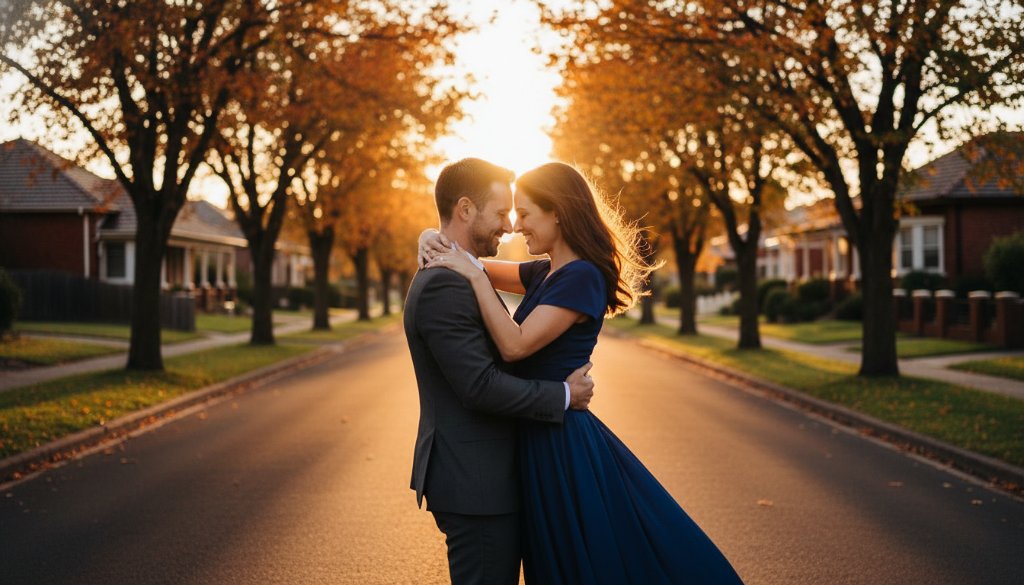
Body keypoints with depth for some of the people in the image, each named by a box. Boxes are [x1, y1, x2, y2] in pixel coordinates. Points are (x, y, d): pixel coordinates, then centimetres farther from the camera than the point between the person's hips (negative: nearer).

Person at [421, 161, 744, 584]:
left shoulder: (581, 277, -17)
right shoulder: (544, 273, 9)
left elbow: (515, 345, -24)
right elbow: (484, 271, 18)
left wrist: (472, 274, -21)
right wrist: (438, 244, -2)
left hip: (563, 443, -9)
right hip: (540, 438, 9)